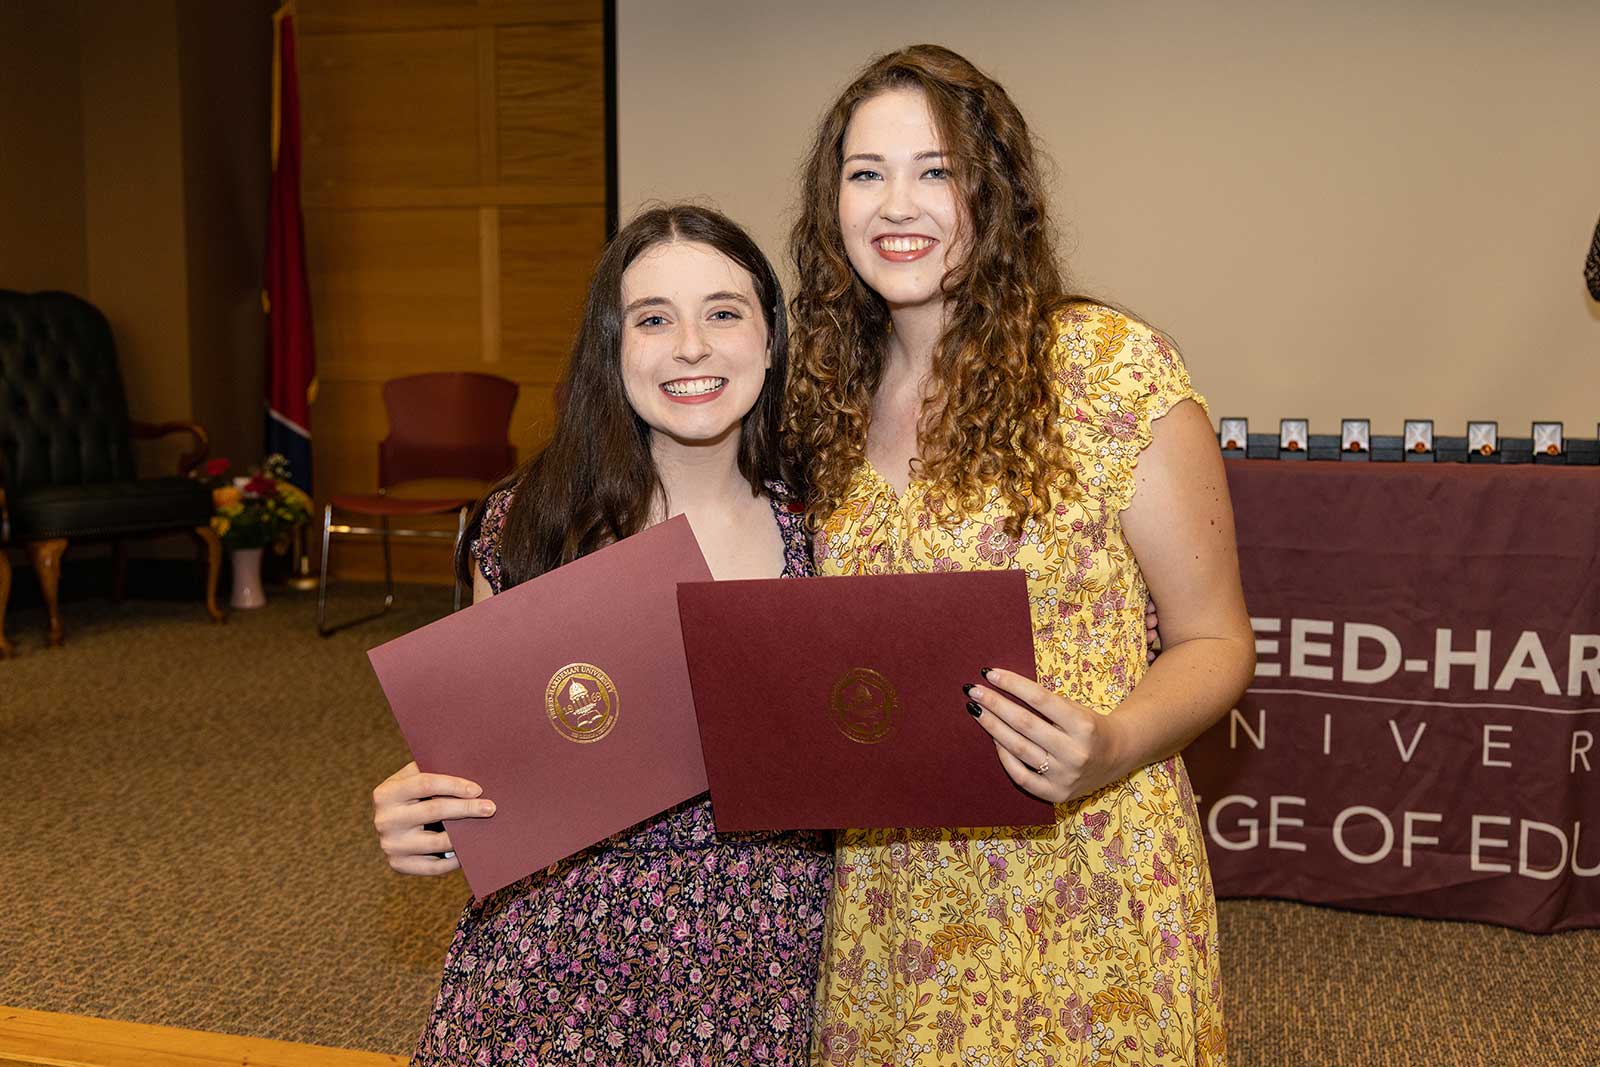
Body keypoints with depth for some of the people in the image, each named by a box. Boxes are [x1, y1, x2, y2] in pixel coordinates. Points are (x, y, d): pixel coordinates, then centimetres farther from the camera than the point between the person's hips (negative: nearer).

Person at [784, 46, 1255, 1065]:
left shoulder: (1115, 368, -11)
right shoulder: (830, 394, 3)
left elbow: (1214, 642, -7)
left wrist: (1111, 749, -25)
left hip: (1083, 894, -4)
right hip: (886, 893, 4)